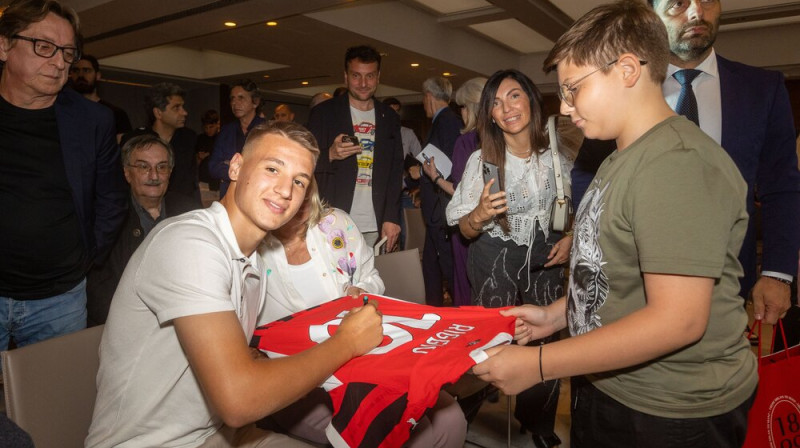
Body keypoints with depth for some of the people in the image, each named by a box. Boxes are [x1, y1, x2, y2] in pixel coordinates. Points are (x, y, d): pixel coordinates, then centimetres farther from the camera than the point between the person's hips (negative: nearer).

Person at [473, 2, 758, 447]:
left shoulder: (677, 160, -22)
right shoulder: (625, 159, 8)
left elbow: (678, 320, -28)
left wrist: (538, 364, -24)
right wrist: (555, 314, 4)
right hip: (608, 388, 8)